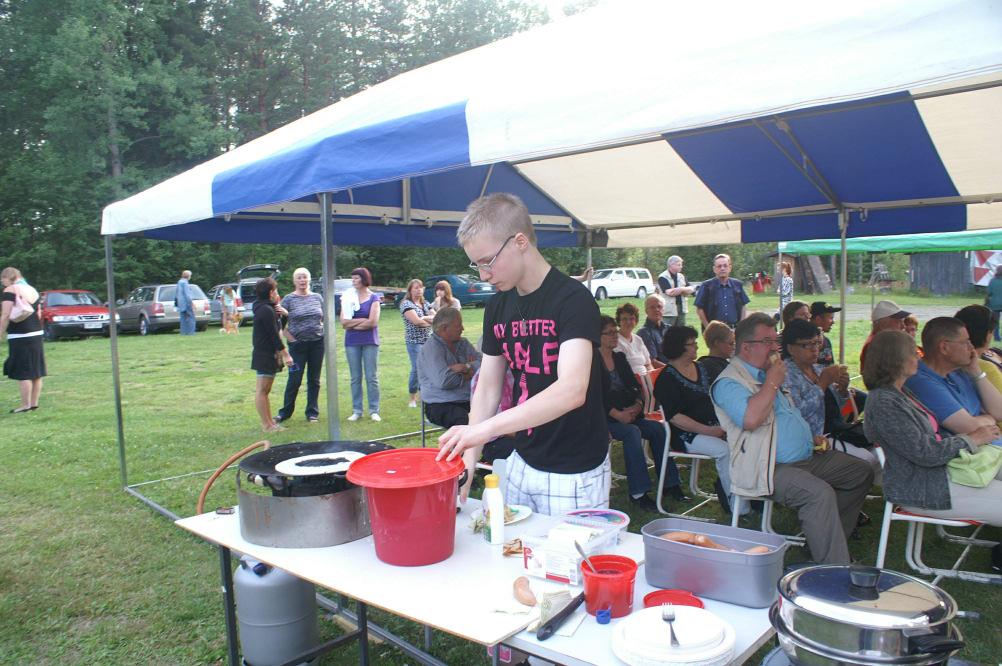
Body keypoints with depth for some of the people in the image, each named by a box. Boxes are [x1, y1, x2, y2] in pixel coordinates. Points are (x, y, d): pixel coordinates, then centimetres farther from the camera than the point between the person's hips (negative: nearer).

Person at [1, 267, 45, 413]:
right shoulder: (33, 290, 15)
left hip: (19, 336, -8)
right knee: (35, 371, 10)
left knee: (22, 373, -4)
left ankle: (26, 405, -2)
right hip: (36, 334, 8)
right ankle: (34, 403, 15)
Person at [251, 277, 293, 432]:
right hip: (266, 355, -11)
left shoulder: (262, 308, 15)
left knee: (264, 390, 15)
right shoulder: (267, 311, -17)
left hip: (263, 354, 11)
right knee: (262, 390, -6)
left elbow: (274, 331, 18)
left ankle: (269, 422, 24)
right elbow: (274, 336, -19)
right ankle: (267, 425, -3)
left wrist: (281, 312, 6)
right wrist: (285, 354, -16)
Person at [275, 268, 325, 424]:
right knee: (294, 379, -1)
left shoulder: (317, 297, 7)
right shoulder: (289, 299, -2)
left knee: (314, 380, 9)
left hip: (318, 343, 3)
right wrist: (291, 339, -9)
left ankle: (312, 413, 19)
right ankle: (285, 412, 14)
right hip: (298, 345, -3)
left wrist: (323, 333, 2)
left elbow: (325, 318, 15)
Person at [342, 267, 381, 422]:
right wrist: (363, 320, -9)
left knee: (371, 377, 1)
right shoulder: (348, 297, 7)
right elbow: (344, 322, -2)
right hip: (352, 343, 3)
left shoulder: (373, 298, 0)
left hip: (370, 341, -3)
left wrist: (352, 324, -4)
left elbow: (373, 322, -11)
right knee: (355, 378, 7)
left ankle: (374, 410, 7)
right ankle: (356, 410, 13)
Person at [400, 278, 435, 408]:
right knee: (417, 369, -10)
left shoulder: (426, 304, 16)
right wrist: (432, 321, -3)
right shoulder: (406, 304, -4)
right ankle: (413, 398, 1)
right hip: (414, 341, -6)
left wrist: (425, 318, -10)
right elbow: (416, 321, -15)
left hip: (429, 341, 6)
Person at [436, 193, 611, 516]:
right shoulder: (497, 307, 3)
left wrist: (485, 428, -38)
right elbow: (487, 389, 6)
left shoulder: (572, 299, -18)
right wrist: (467, 464, -4)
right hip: (522, 463, 6)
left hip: (574, 474, -6)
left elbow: (572, 390, -32)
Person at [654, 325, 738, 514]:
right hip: (686, 435, -7)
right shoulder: (667, 378, -8)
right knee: (725, 450, -28)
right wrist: (708, 431, -20)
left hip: (713, 427, 7)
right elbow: (675, 417, -15)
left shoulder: (700, 367, 15)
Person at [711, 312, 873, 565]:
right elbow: (750, 419, -32)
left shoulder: (769, 373, 18)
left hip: (808, 457, 10)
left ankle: (830, 537, 14)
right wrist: (772, 382, -19)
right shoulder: (729, 382, -13)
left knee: (862, 473, 10)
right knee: (820, 493, -31)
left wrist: (810, 437, 16)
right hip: (771, 468, -10)